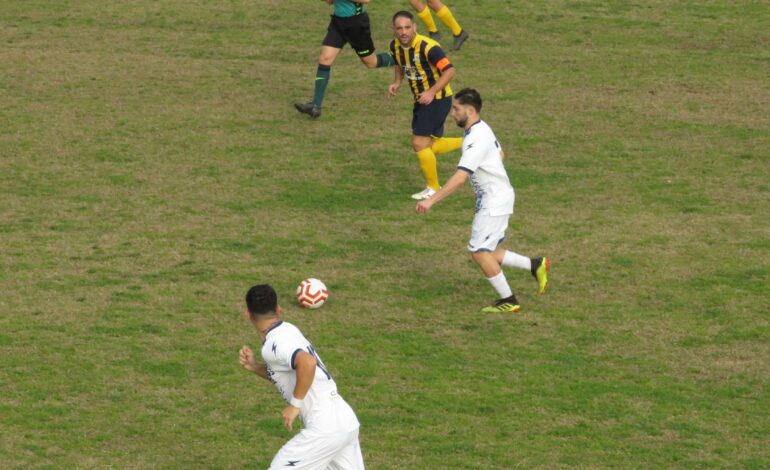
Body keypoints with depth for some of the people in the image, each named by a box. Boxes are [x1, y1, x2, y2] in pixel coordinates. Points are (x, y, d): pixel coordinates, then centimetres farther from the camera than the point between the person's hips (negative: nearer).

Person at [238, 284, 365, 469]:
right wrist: (255, 367, 12)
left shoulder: (274, 343, -13)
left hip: (326, 429, -9)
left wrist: (295, 404, -22)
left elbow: (308, 363, -31)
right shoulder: (288, 330, 15)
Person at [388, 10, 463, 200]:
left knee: (419, 143, -8)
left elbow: (449, 70, -24)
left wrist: (432, 92, -32)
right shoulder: (395, 46, -2)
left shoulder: (428, 47, -26)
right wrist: (397, 82, 1)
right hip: (421, 100, 8)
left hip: (437, 99, -8)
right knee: (429, 146, 13)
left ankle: (433, 188, 9)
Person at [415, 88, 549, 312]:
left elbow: (459, 177, -31)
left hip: (494, 201, -10)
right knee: (486, 252, 12)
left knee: (480, 252, -6)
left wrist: (431, 200, -33)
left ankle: (508, 301, 3)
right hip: (495, 197, 10)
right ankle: (535, 265, 19)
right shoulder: (482, 129, 8)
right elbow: (500, 155, 24)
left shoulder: (476, 140, -24)